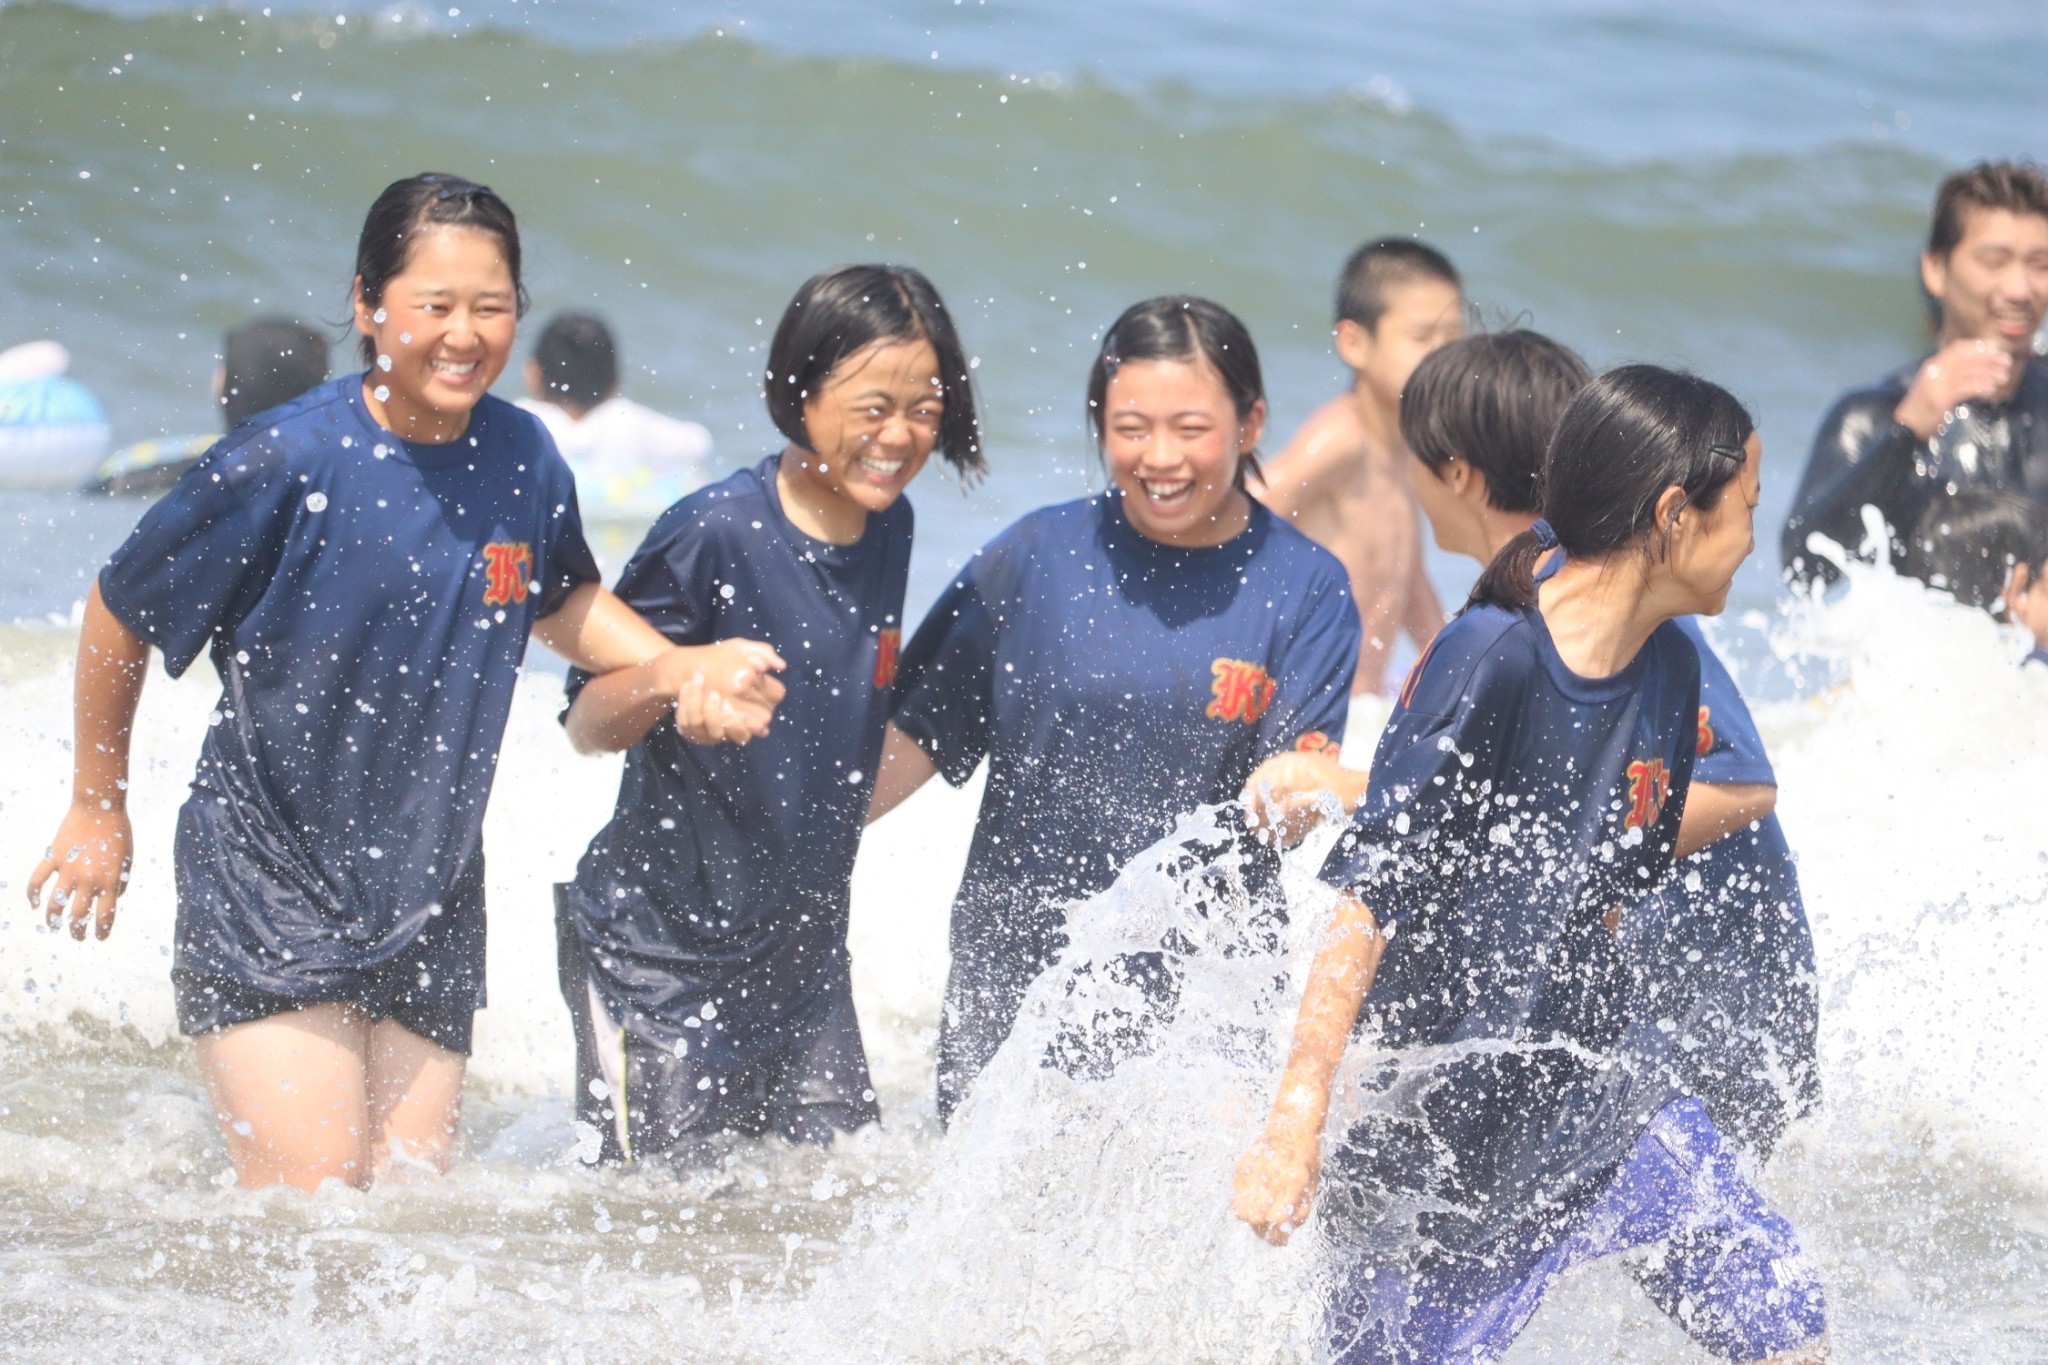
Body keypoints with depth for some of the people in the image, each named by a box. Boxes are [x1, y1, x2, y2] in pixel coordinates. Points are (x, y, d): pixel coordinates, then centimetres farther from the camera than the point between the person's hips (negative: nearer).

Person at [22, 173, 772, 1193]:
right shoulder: (287, 462, -17)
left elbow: (562, 601, 21)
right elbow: (120, 615, -3)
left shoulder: (523, 459, -2)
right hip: (266, 880, -5)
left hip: (429, 897, 5)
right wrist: (99, 811, 5)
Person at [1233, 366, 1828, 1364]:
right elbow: (1366, 902, -22)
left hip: (1596, 1082, 7)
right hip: (1446, 1114, -7)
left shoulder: (1667, 667, 2)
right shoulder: (1488, 663, -22)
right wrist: (1295, 1121, -24)